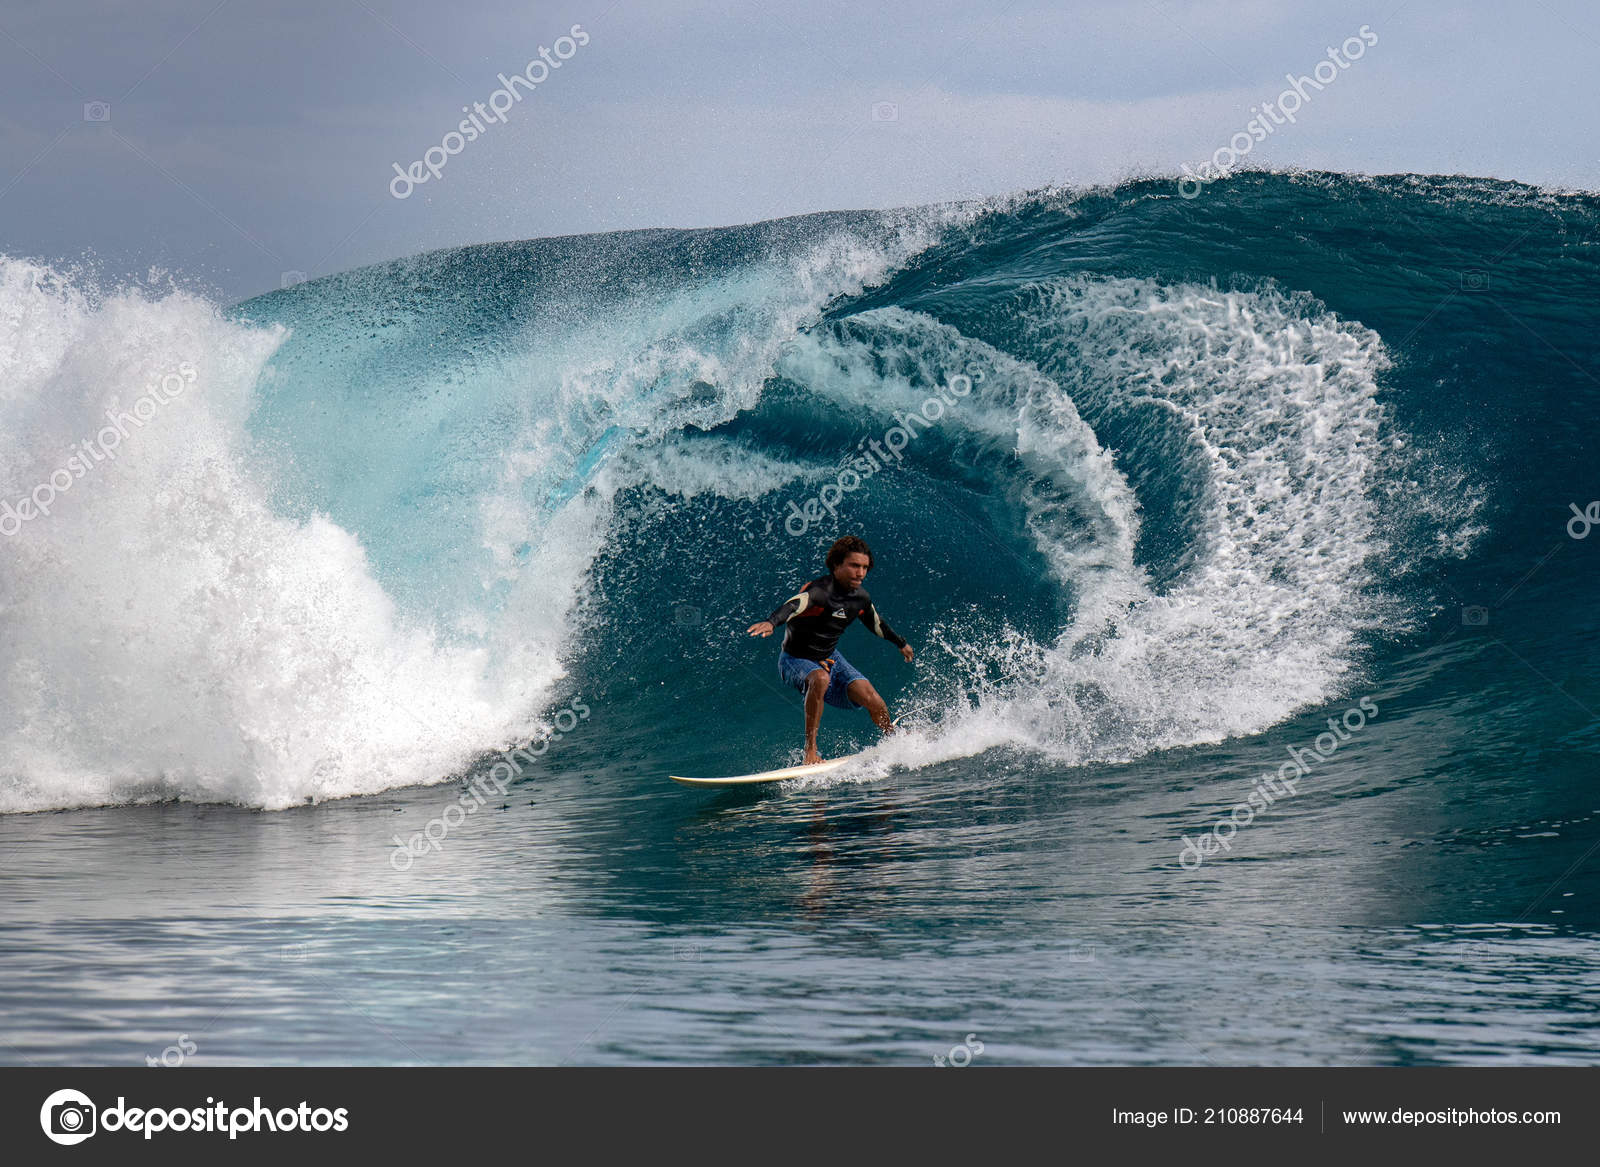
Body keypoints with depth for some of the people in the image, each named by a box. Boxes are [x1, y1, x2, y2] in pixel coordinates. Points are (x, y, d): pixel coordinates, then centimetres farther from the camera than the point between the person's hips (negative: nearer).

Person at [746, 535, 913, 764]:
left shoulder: (861, 598, -3)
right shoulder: (820, 591, -27)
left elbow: (876, 623, 19)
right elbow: (794, 605, -49)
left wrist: (900, 643, 36)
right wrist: (771, 622, -69)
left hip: (830, 659, 6)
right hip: (796, 659, -6)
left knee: (871, 699, -13)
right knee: (820, 679, -40)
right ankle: (810, 750, -31)